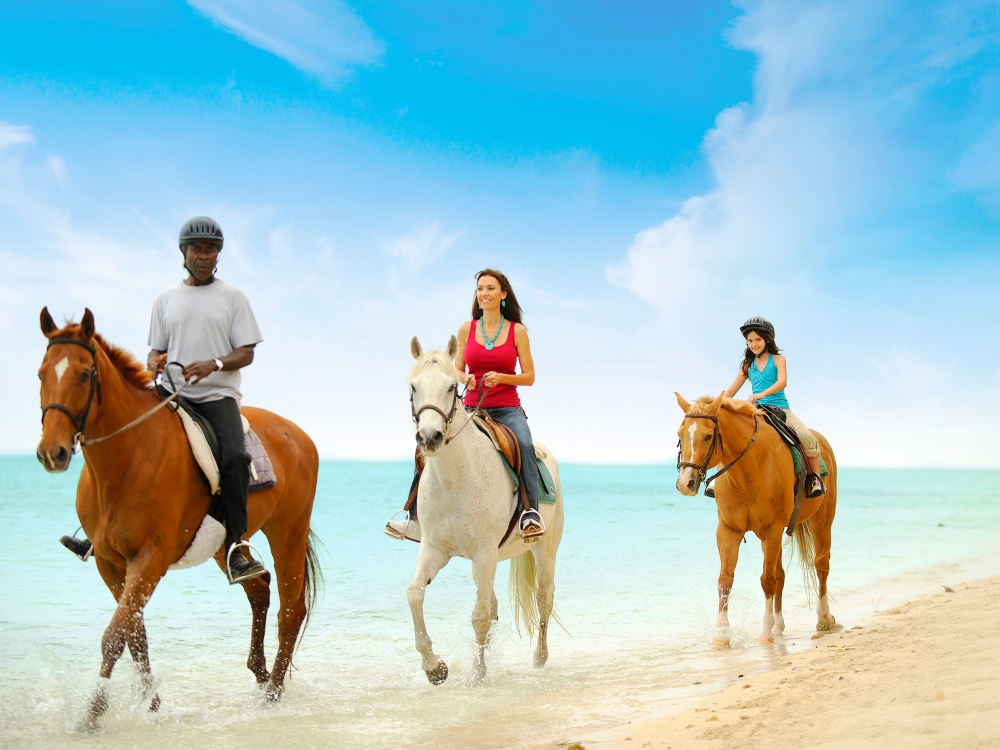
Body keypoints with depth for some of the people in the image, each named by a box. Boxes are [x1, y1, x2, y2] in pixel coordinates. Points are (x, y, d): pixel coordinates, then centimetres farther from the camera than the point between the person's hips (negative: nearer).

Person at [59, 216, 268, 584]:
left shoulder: (233, 297, 6)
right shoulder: (165, 299, 14)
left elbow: (246, 353, 0)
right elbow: (156, 351, 17)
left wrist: (214, 364, -19)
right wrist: (154, 363, -8)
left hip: (218, 395, -4)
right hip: (172, 394, 4)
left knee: (234, 457, -29)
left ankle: (235, 546, -24)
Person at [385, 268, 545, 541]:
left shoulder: (517, 331, 3)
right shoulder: (466, 329, 9)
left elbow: (529, 376, 3)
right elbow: (457, 370, 14)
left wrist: (501, 377, -15)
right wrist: (465, 378, -10)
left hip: (507, 409, -2)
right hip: (472, 407, 2)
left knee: (525, 445, -35)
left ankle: (531, 511, -31)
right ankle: (416, 517, -10)